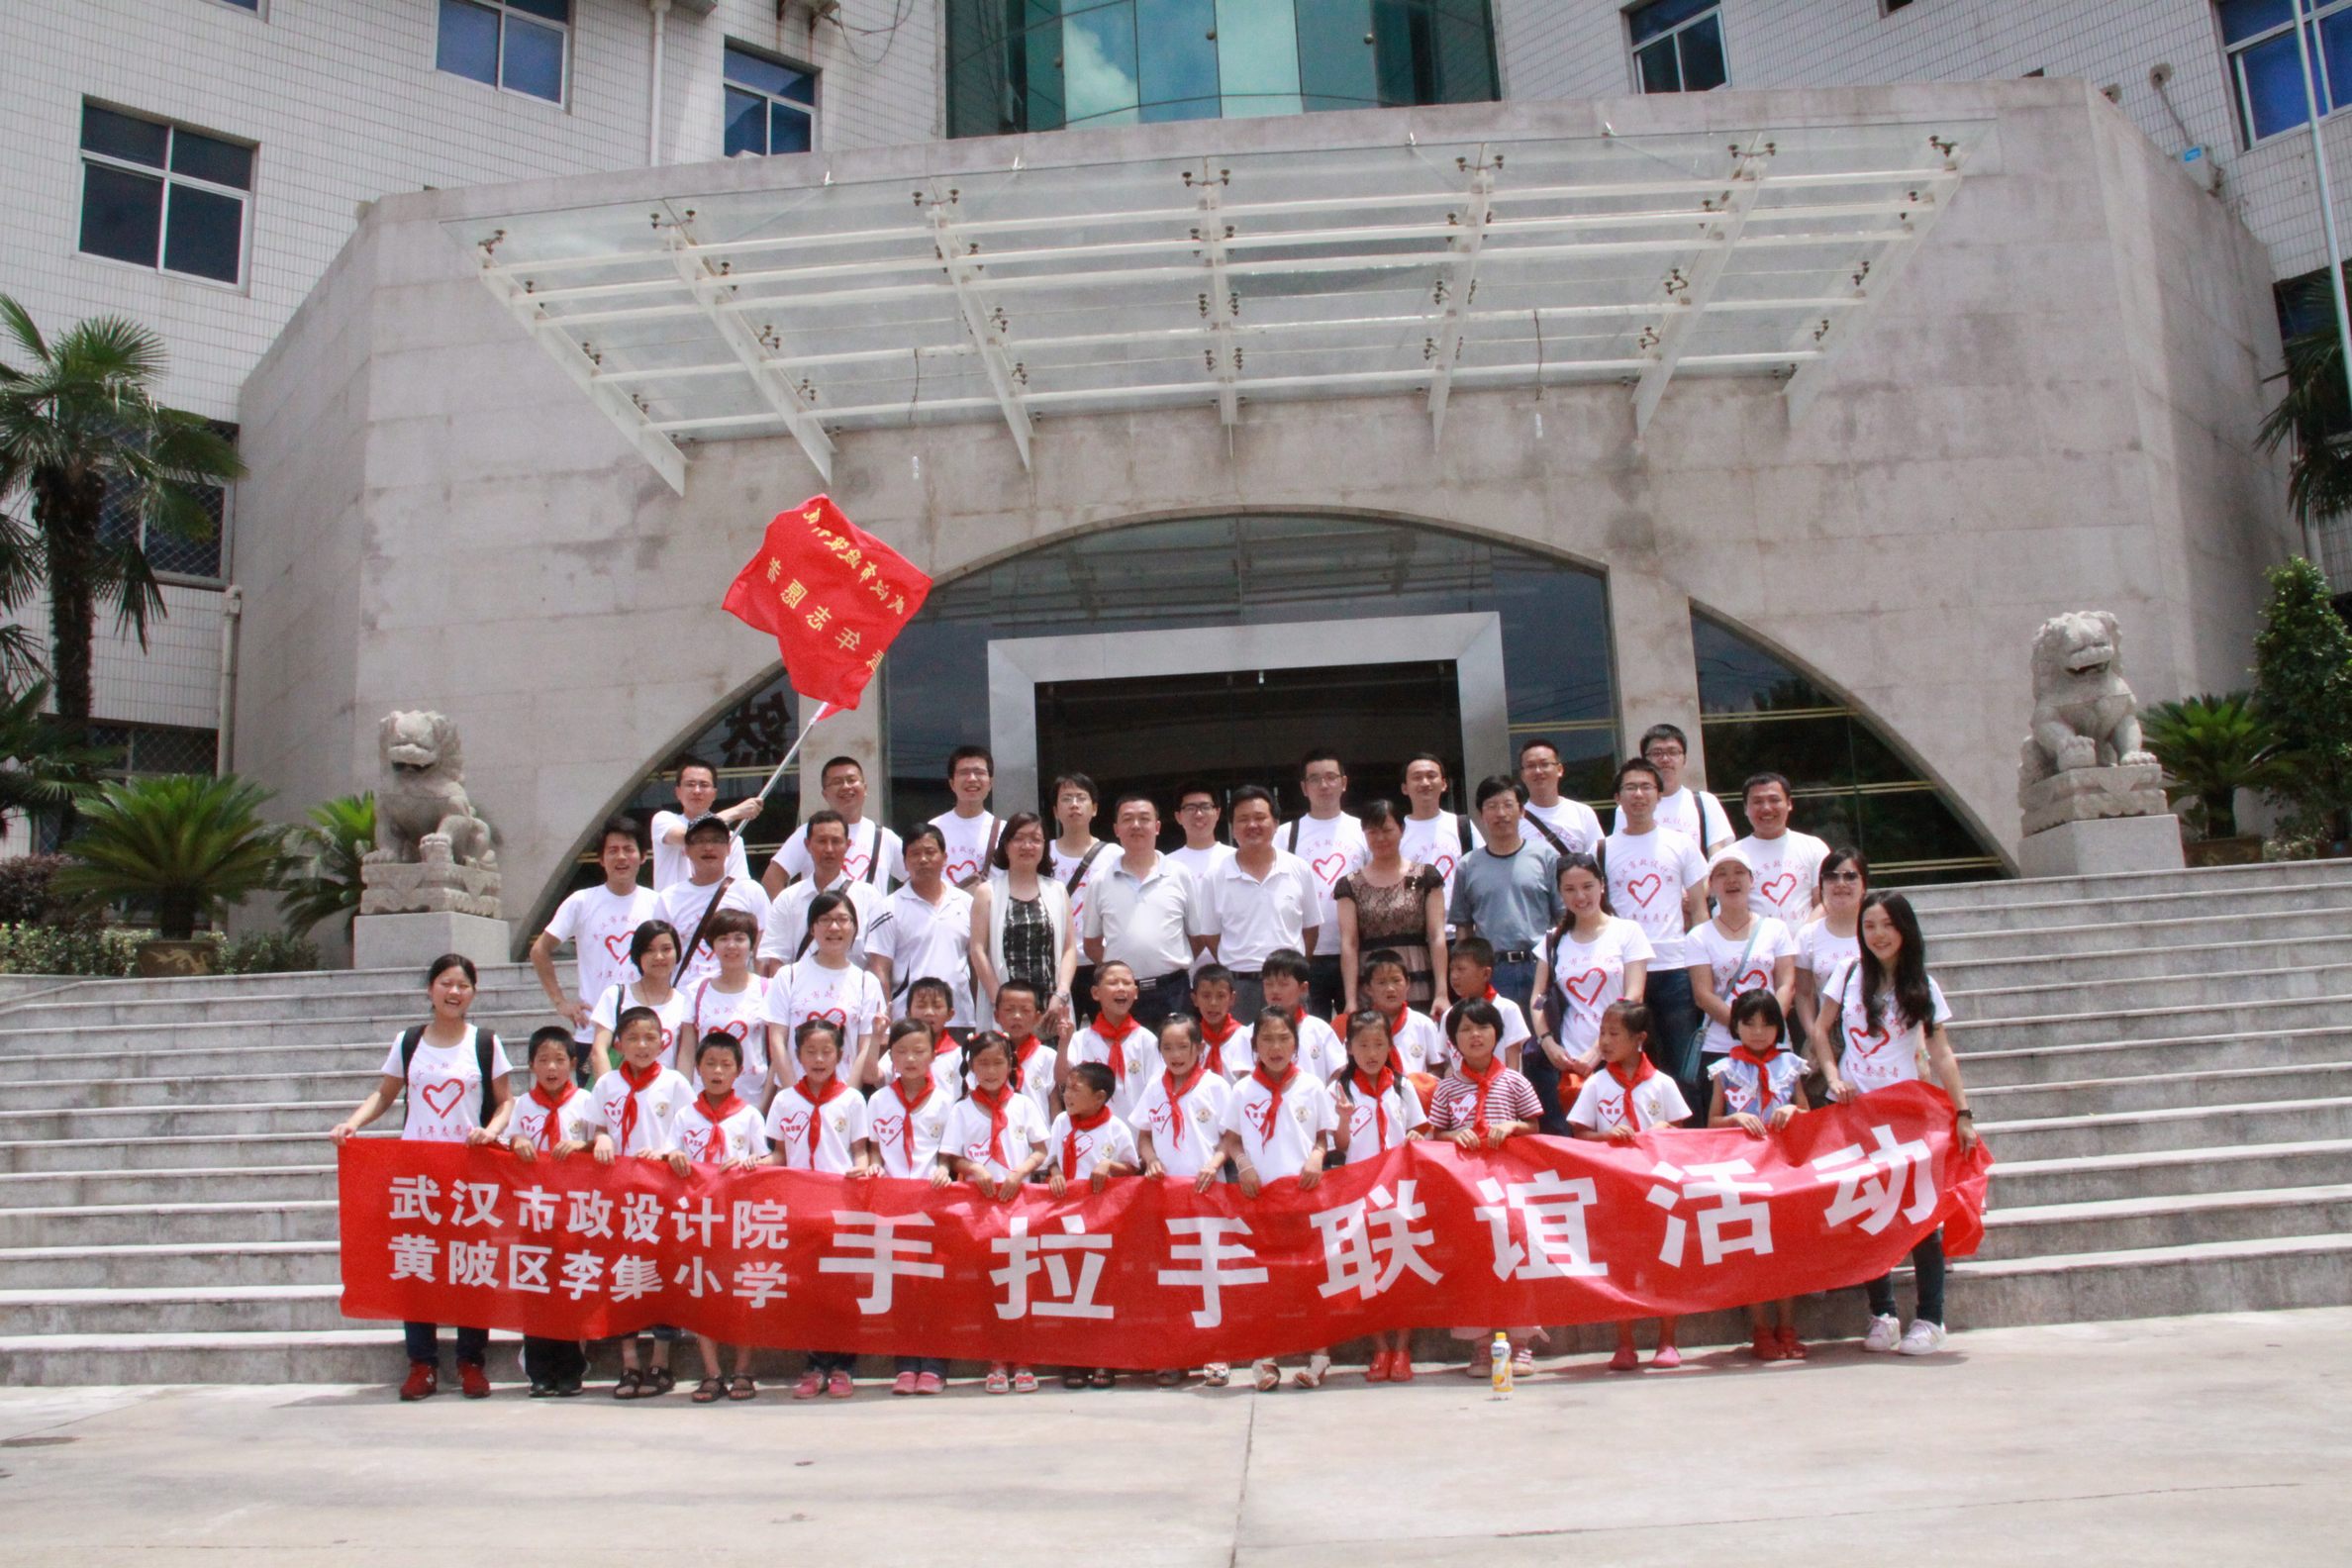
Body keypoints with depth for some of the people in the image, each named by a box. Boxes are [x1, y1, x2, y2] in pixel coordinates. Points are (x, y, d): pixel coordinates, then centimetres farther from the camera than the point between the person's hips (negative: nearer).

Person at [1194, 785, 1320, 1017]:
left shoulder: (1299, 871, 3)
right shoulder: (1216, 876, 0)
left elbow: (1310, 928, 10)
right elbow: (1209, 935, 7)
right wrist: (1238, 970, 5)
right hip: (1237, 986, -1)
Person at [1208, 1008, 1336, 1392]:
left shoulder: (1312, 1087, 4)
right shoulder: (1243, 1091, 4)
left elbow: (1325, 1136, 9)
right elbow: (1230, 1139, 8)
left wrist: (1317, 1157, -11)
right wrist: (1242, 1163, -10)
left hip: (1304, 1188, 0)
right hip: (1258, 1192, 1)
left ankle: (1317, 1353, 11)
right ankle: (1264, 1356, 10)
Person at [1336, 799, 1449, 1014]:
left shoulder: (1425, 877, 7)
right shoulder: (1350, 885, 8)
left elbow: (1437, 937, 1)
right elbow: (1348, 944, 1)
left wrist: (1442, 993, -8)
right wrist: (1351, 1000, -7)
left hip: (1419, 993, 0)